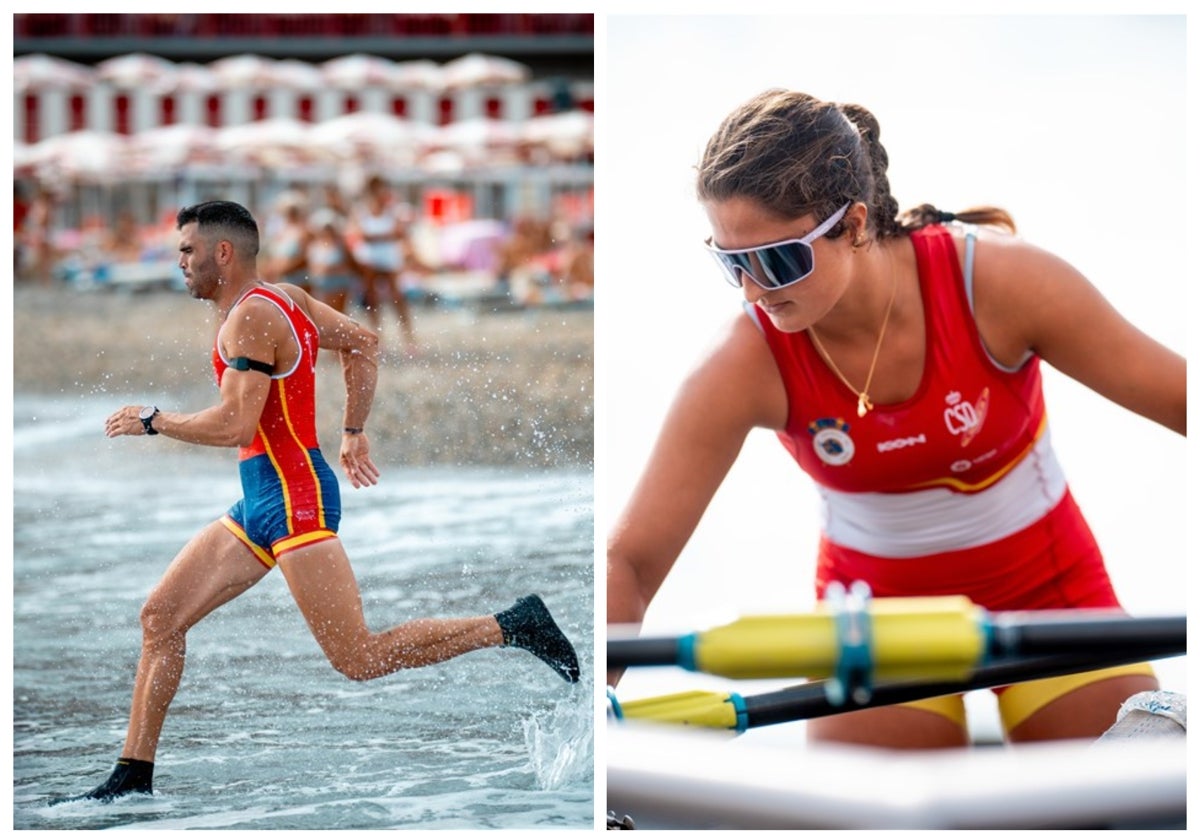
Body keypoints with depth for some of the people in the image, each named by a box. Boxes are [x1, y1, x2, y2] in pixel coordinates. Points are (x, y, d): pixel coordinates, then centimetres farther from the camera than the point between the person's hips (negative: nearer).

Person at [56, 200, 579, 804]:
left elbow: (234, 424, -23)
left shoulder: (252, 315, -15)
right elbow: (363, 343, 25)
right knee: (160, 617, 7)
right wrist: (353, 432, 25)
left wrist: (151, 421, -10)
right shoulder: (286, 299, 14)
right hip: (261, 502, 10)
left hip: (293, 498, -10)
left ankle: (514, 626, -4)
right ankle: (134, 775, 11)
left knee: (361, 659, -10)